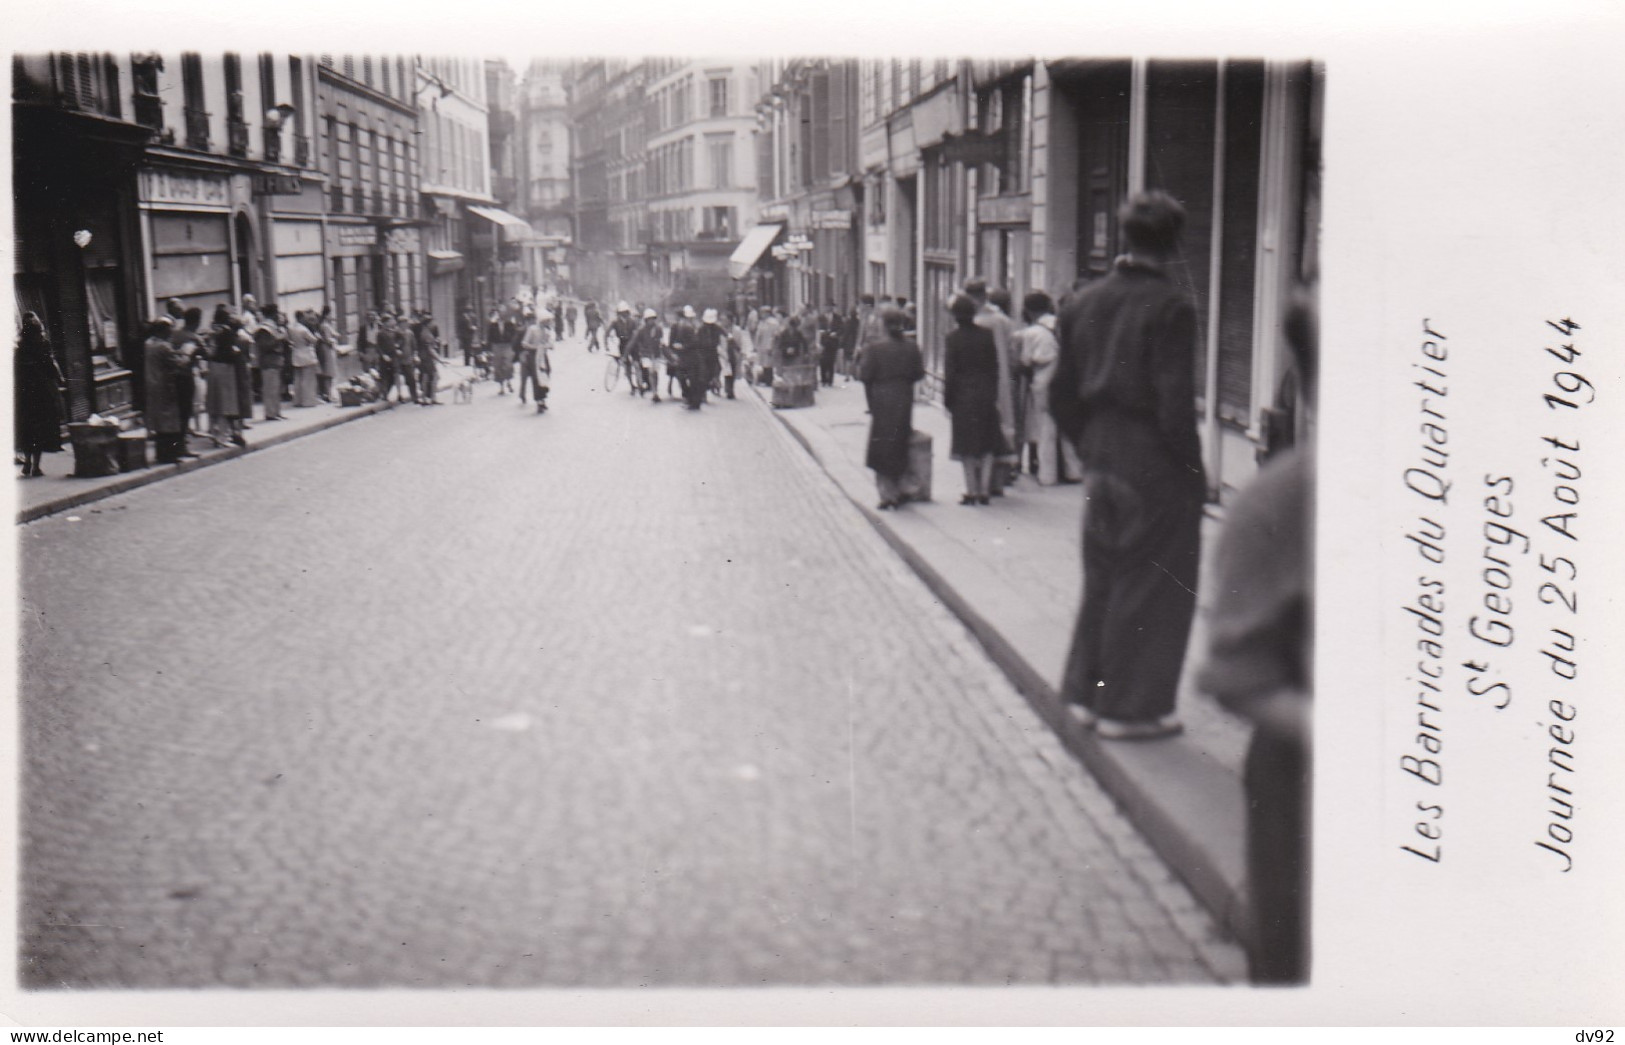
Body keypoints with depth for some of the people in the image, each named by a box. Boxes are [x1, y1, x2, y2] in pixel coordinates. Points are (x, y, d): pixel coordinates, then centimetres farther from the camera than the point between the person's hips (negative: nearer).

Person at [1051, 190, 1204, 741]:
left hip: (1102, 463, 7)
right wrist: (1194, 474, -8)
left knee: (1101, 578, 17)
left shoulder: (1084, 302, 6)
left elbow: (1061, 395, 9)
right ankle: (1130, 707, 12)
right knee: (1153, 586, 4)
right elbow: (1174, 405, -18)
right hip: (1155, 468, -6)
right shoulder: (1170, 307, -14)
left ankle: (1088, 693, 26)